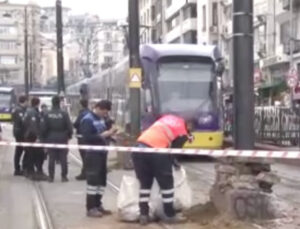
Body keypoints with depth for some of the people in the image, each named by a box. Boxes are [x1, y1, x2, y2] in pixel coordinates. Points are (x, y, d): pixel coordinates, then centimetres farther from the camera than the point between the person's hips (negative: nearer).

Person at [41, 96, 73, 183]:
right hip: (62, 139, -1)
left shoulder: (47, 114, -5)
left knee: (51, 159, 7)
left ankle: (51, 177, 8)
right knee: (63, 159, 6)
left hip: (51, 139, 1)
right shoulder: (64, 114, -10)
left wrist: (45, 137, 10)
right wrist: (69, 136, 8)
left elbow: (43, 128, -4)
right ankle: (64, 176, 8)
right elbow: (69, 127, -9)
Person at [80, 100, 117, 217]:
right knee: (93, 180, -8)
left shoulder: (101, 119, 14)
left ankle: (98, 205, 21)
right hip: (93, 154, -9)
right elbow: (86, 138, -21)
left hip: (102, 153, 9)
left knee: (102, 180, 12)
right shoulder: (87, 119, -12)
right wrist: (102, 135, -22)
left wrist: (109, 132, 6)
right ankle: (90, 208, -4)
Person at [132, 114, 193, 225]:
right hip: (155, 150, -6)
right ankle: (170, 215, 19)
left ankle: (144, 215, 18)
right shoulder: (182, 135, 8)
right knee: (167, 184, 11)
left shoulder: (167, 117, 25)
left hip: (139, 146, 6)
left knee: (145, 184, 17)